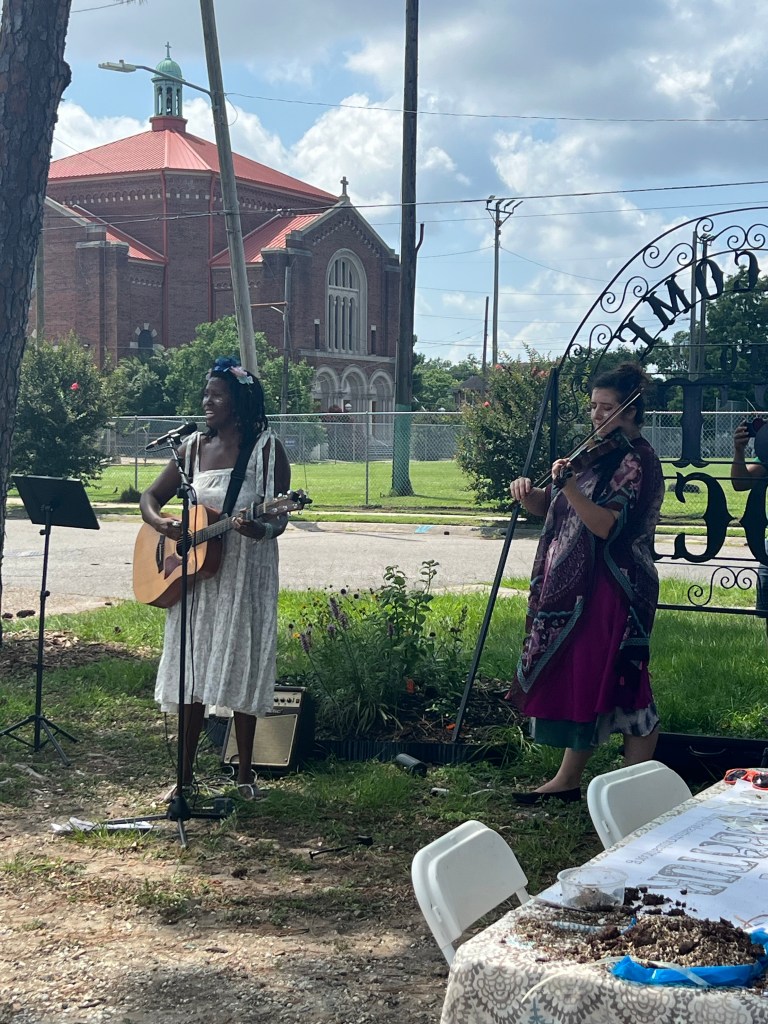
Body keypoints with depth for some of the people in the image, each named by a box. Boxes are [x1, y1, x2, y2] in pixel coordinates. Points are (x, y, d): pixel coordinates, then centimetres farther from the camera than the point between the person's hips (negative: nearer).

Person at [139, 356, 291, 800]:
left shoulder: (267, 448, -6)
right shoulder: (194, 447, 7)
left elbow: (280, 517, -8)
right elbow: (150, 498, 10)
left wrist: (262, 529, -31)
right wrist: (163, 524, -11)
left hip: (246, 579, -4)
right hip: (194, 577, 4)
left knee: (243, 674, 2)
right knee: (191, 677, 5)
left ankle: (245, 773, 15)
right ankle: (186, 775, 14)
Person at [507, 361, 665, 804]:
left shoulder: (638, 460, -11)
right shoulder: (597, 454, 15)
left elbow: (606, 526, -23)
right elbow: (548, 507, 16)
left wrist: (568, 485, -32)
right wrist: (528, 493, -5)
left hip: (613, 591, -9)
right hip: (574, 587, 9)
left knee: (618, 684, -3)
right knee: (573, 679, 13)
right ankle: (567, 780, 23)